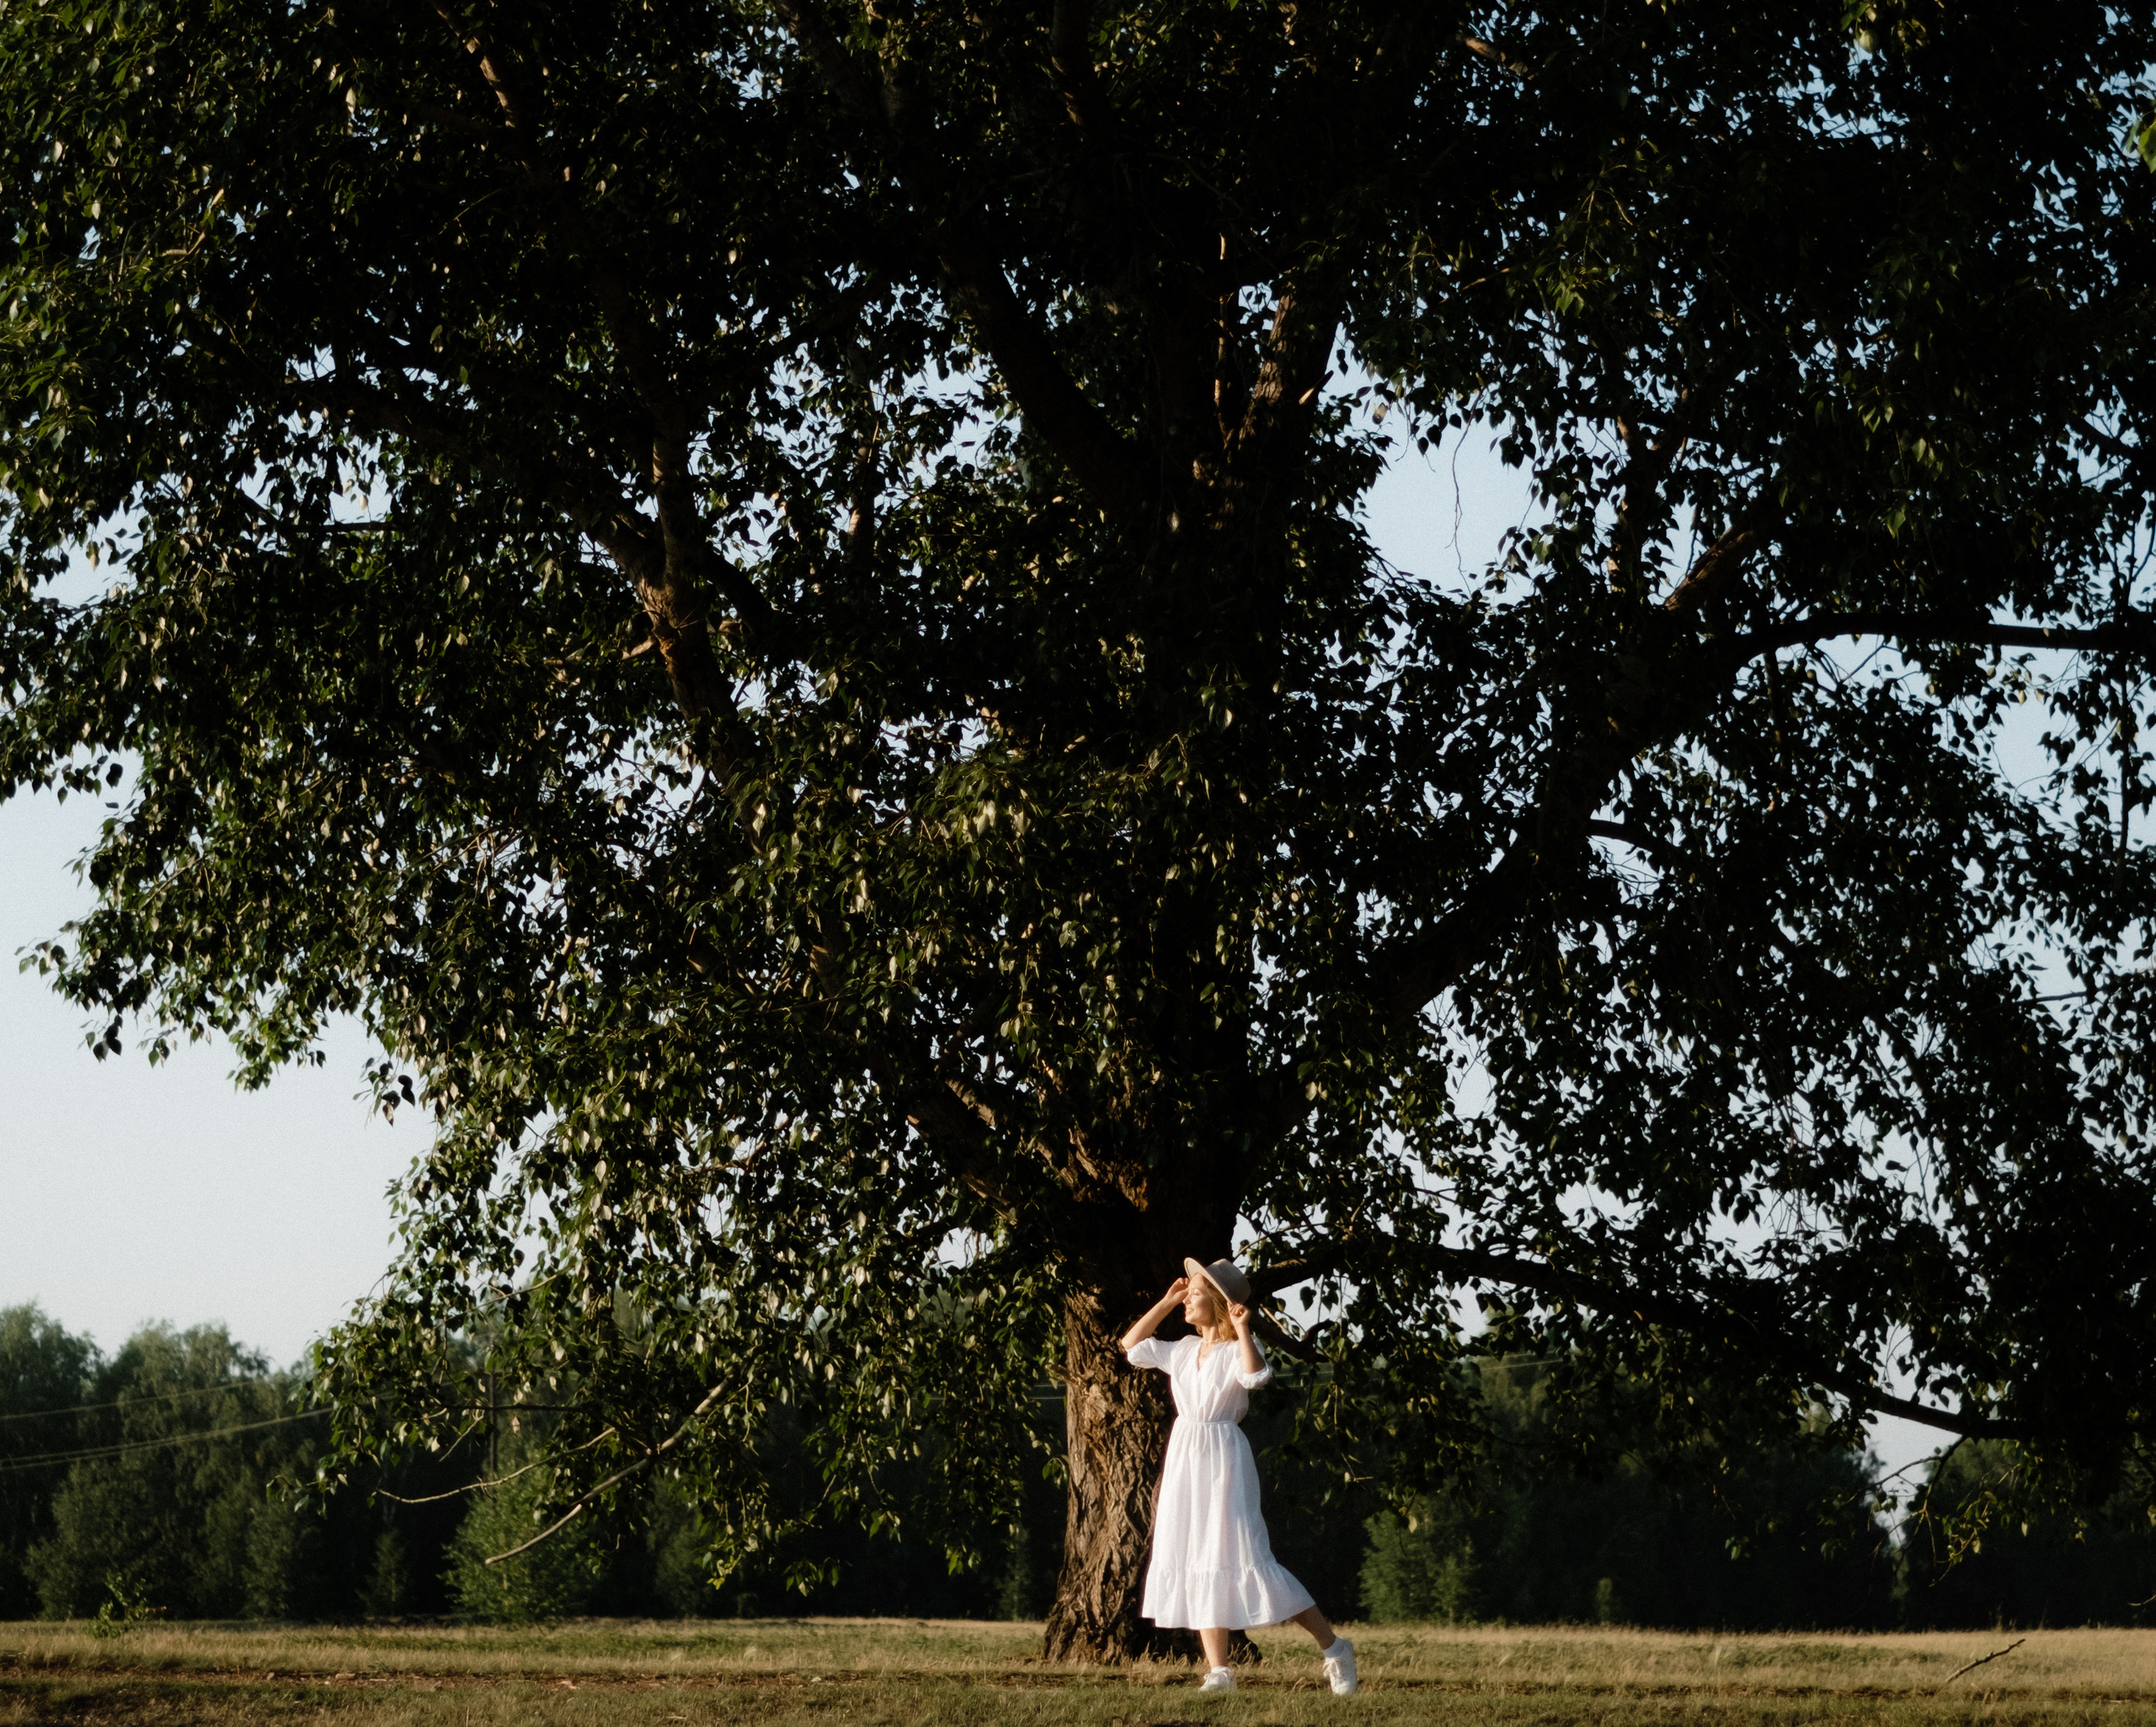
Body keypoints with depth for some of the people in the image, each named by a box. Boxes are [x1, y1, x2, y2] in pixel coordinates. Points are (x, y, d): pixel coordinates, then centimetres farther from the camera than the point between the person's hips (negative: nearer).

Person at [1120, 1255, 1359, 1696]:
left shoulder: (1238, 1349, -9)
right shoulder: (1184, 1351, 11)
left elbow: (1255, 1375, -30)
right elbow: (1131, 1346, 21)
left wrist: (1241, 1329, -25)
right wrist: (1165, 1303, 15)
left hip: (1223, 1460, -7)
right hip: (1184, 1460, 7)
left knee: (1244, 1560, -10)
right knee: (1197, 1564, 5)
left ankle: (1333, 1648, -3)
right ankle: (1218, 1671, 7)